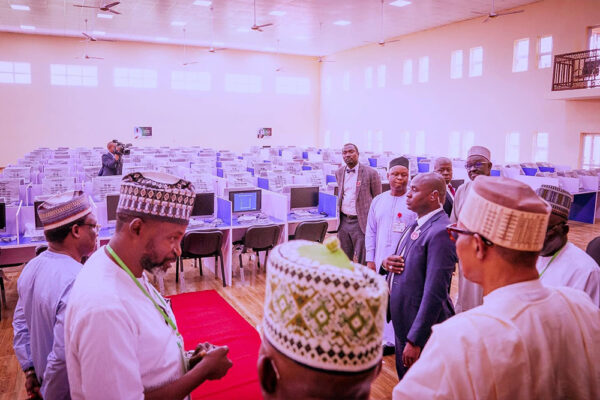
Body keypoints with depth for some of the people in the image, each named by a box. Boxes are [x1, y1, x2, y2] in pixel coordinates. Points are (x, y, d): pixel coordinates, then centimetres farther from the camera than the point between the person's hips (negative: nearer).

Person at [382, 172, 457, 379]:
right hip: (403, 322, 9)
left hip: (422, 327, -8)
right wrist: (389, 262, -7)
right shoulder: (418, 223, 7)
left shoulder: (440, 232, -24)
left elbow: (435, 293, -26)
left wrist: (415, 340, -23)